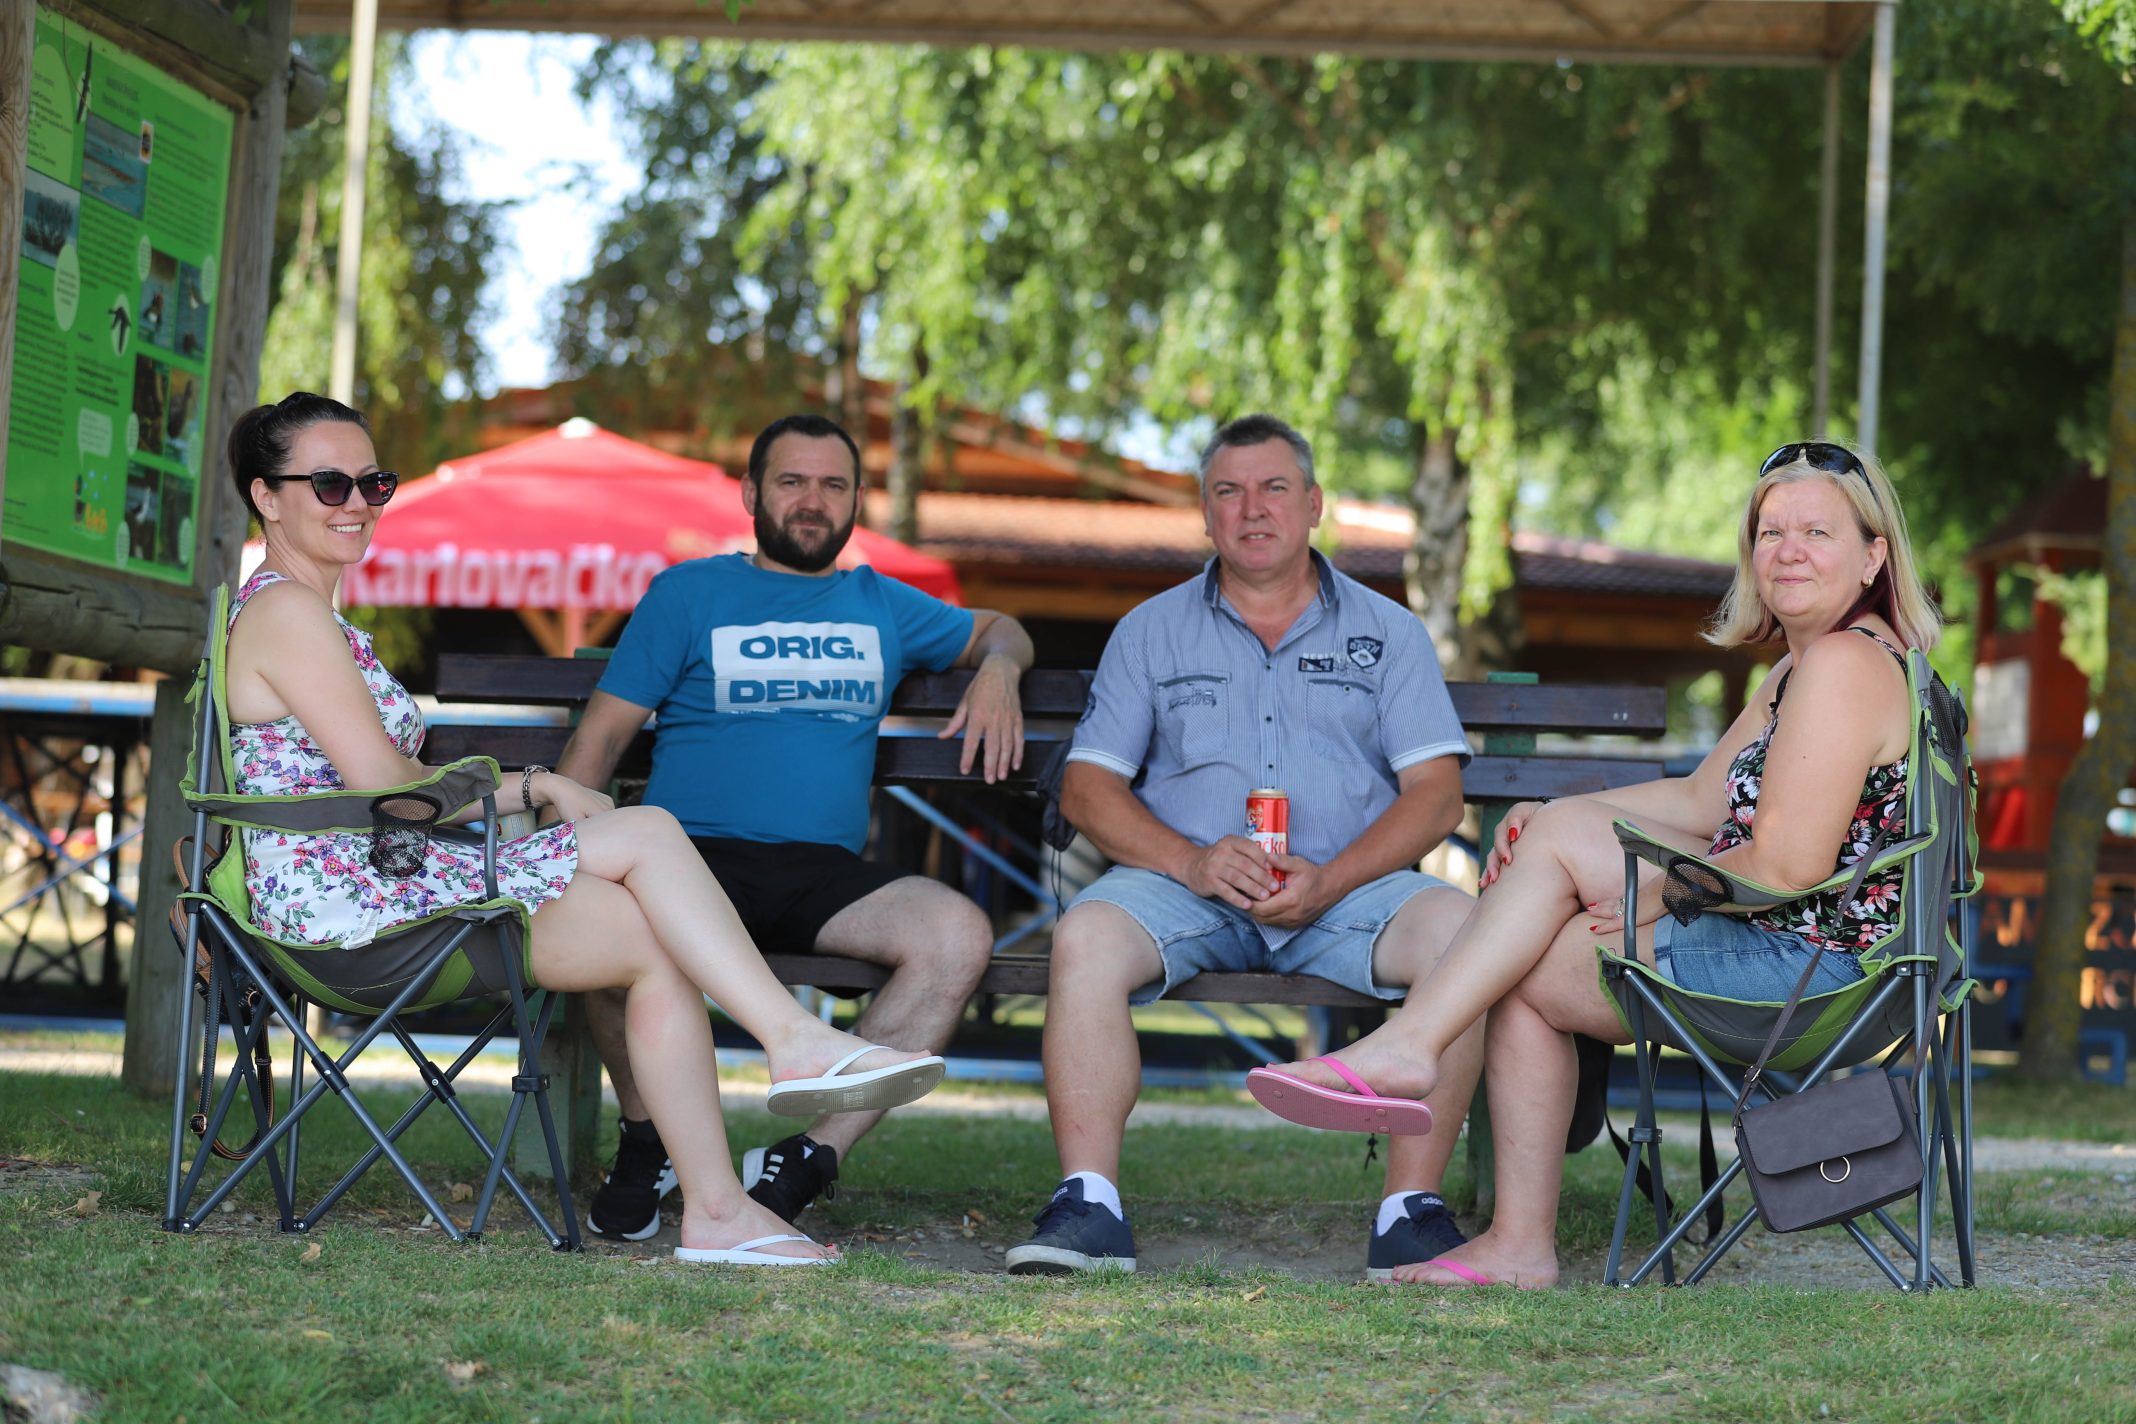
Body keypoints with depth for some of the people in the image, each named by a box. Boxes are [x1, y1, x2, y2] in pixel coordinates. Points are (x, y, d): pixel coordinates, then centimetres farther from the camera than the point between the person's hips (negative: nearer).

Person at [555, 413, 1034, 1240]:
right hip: (696, 855, -2)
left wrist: (997, 672, 13)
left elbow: (998, 631, 39)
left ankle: (812, 1158, -24)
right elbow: (602, 736, 9)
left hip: (826, 875, 2)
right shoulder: (689, 594, 14)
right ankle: (647, 1143, -11)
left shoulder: (883, 606, 24)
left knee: (960, 935, -29)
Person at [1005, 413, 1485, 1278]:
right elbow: (1088, 787, 8)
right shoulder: (1151, 632, 16)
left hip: (1348, 888, 0)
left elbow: (1435, 794, 4)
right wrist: (1192, 861, -12)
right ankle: (1088, 1207, -34)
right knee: (1088, 936, -32)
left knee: (1456, 929, -31)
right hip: (1187, 883, 0)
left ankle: (1412, 1210, -29)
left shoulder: (1386, 632, 14)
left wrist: (1330, 880, -14)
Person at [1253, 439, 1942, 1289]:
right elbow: (1705, 802, 19)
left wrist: (1643, 900, -10)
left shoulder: (1843, 663, -16)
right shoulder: (1802, 667, 19)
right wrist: (1547, 817, 6)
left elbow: (1788, 865, -23)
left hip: (1801, 965, -10)